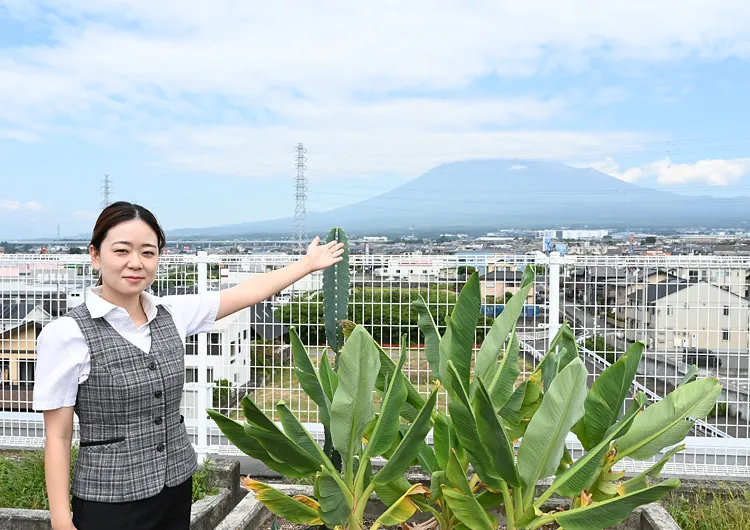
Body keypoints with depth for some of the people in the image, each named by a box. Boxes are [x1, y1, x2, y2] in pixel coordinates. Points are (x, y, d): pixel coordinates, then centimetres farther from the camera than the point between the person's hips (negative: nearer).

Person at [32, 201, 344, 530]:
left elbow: (247, 293, 6)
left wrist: (308, 263, 11)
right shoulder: (66, 334, -14)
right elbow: (57, 437, -10)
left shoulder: (172, 313, -1)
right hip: (110, 503, -4)